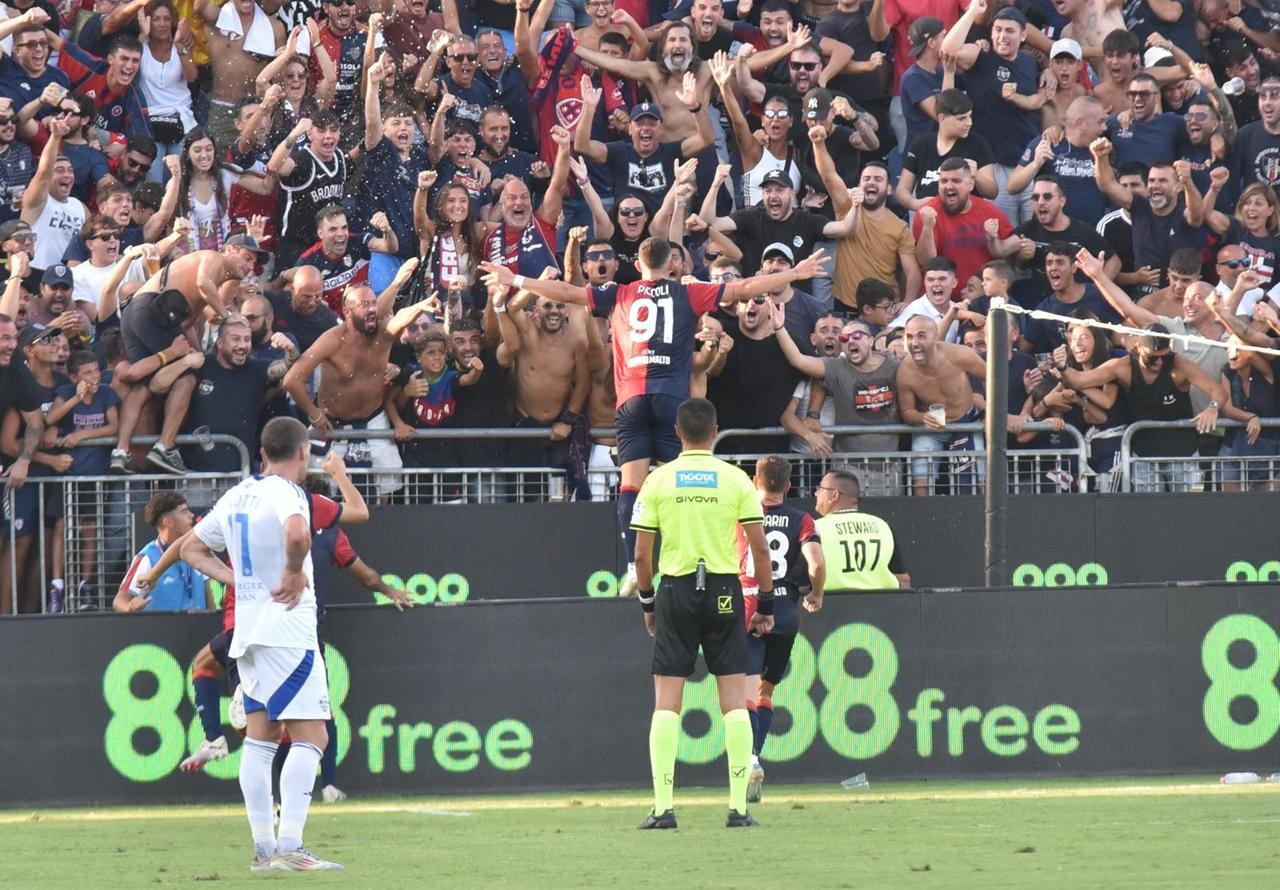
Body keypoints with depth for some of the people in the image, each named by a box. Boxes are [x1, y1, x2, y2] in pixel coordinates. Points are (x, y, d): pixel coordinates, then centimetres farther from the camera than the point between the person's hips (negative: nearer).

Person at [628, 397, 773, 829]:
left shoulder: (658, 481, 0)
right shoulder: (735, 479, 0)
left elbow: (642, 554, 0)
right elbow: (760, 548, -2)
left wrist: (647, 601, 14)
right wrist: (766, 603, 8)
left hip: (675, 591, 0)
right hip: (724, 592, 0)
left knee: (666, 701, 2)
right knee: (734, 700, 3)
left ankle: (663, 807, -5)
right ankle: (739, 807, -1)